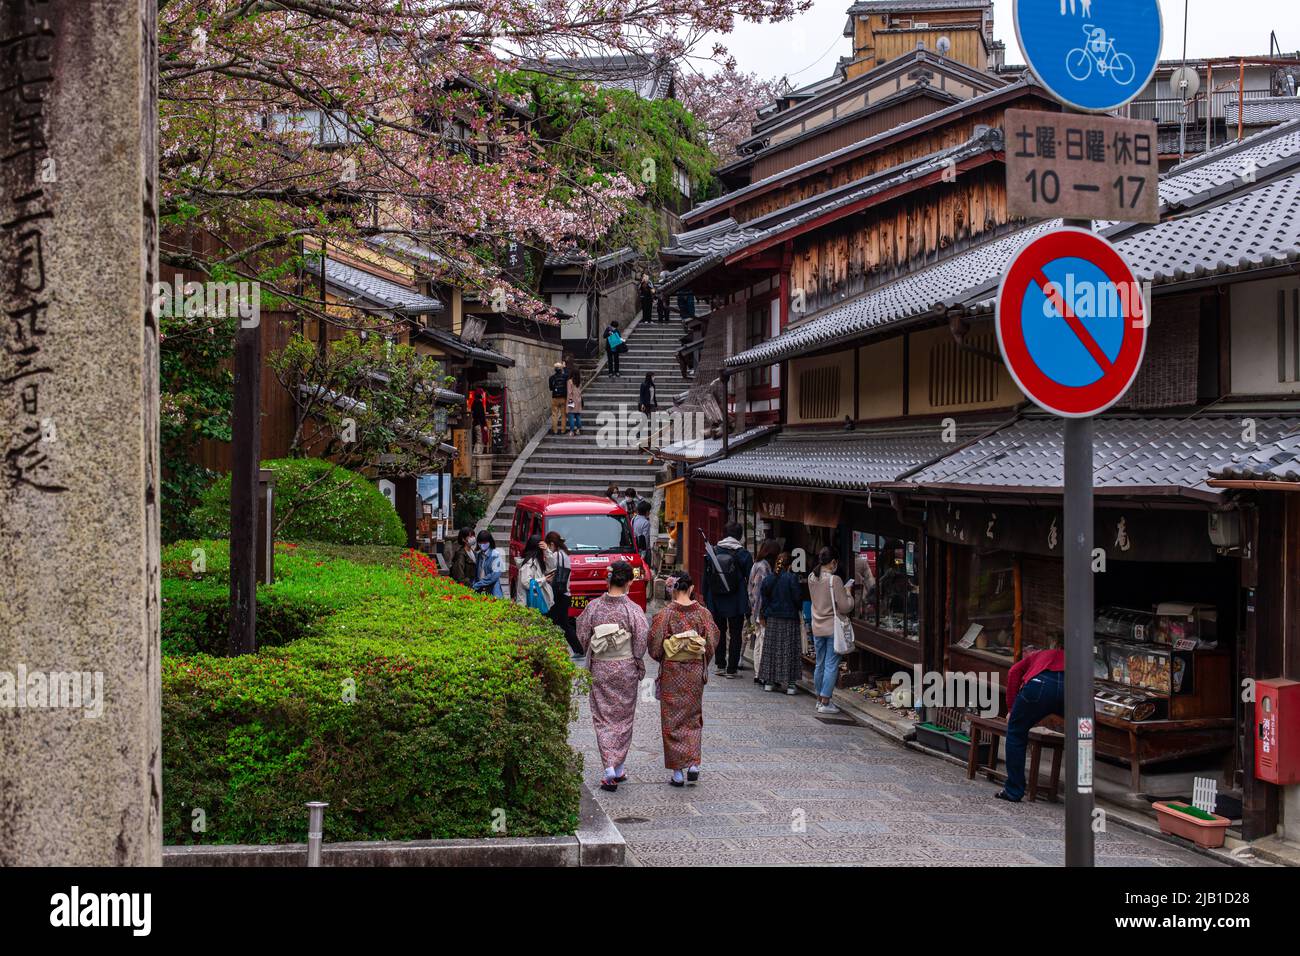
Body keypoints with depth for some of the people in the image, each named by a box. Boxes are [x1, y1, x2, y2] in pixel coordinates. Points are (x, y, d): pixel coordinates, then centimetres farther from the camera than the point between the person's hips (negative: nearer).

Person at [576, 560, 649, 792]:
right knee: (623, 717, 13)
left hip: (600, 668, 1)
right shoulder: (633, 610, -13)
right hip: (626, 669, -1)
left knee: (603, 718, 8)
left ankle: (610, 768, -5)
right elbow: (642, 642, -9)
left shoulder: (594, 607, -8)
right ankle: (619, 768, 20)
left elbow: (583, 636, 0)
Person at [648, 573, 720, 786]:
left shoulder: (665, 614, -12)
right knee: (693, 717, 17)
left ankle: (678, 772, 6)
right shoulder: (702, 613, -5)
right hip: (695, 671, 2)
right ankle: (694, 763, 6)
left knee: (673, 720, 6)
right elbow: (712, 643, 1)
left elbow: (655, 646, -7)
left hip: (672, 672, -2)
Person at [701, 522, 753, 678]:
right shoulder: (744, 555, -7)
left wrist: (706, 600, 12)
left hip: (716, 601, 3)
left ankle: (720, 665, 17)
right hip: (736, 603, -2)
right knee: (735, 634, 5)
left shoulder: (712, 552, 0)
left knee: (719, 632, 16)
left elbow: (706, 579, 4)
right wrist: (749, 607, 1)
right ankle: (731, 668, 4)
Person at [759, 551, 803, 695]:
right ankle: (790, 684, -2)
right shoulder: (791, 578, -12)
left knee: (771, 650, 10)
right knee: (789, 650, 0)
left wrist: (763, 615, 11)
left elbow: (763, 598, 3)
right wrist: (800, 609, 10)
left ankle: (769, 681, 13)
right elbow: (798, 597, -9)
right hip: (789, 619, -4)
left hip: (772, 619, 4)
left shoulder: (768, 579, 1)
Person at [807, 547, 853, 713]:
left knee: (820, 664, 17)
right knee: (831, 665, -1)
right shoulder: (834, 580, -17)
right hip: (833, 628, -6)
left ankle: (820, 699, 26)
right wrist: (848, 593, 2)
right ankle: (825, 703, -2)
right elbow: (845, 607, -15)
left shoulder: (811, 578, 3)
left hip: (817, 628, 6)